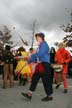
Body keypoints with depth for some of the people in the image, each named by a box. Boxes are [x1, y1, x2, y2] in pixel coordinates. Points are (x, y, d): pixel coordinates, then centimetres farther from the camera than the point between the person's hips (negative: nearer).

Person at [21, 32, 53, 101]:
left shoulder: (44, 44, -12)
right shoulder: (40, 45, 18)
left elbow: (39, 54, -22)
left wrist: (30, 60, -12)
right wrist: (31, 60, 10)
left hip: (44, 64, -10)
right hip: (40, 64, 10)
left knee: (46, 80, -2)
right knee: (34, 78, 8)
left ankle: (49, 96, 12)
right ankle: (29, 94, 12)